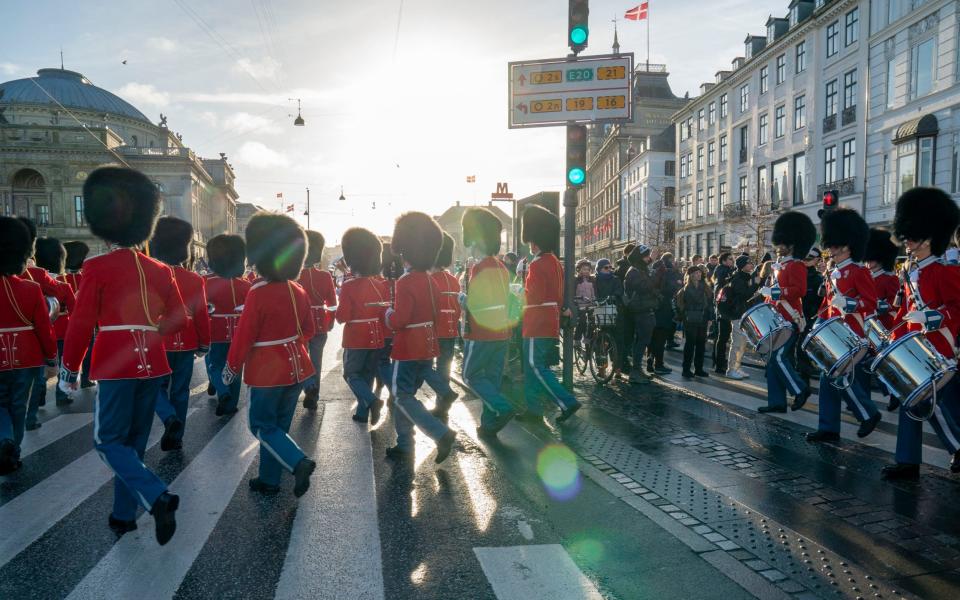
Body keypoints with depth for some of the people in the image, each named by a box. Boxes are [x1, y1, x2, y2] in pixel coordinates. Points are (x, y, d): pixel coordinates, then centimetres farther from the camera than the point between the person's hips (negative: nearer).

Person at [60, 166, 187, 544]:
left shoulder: (97, 268, -8)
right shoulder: (159, 270, 6)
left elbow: (81, 324, -8)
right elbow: (179, 320, 9)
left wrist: (69, 370, 2)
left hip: (116, 365, -5)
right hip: (151, 364, 5)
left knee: (109, 441, 4)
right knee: (134, 441, 16)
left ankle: (157, 498, -15)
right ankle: (124, 515, 24)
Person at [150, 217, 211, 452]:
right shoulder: (195, 280, -4)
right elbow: (202, 315, -1)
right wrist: (204, 344, 10)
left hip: (158, 343, -1)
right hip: (186, 343, 1)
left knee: (158, 386, 14)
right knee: (180, 391, 11)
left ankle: (170, 418, -12)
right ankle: (175, 438, 16)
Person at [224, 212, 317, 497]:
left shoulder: (258, 294, -18)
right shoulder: (299, 293, 2)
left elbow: (244, 335, -15)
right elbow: (308, 331, 11)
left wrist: (231, 367, -3)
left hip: (267, 372, -6)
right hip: (296, 368, 6)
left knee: (263, 426, 6)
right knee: (278, 424, 15)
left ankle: (299, 462, -12)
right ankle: (269, 479, 23)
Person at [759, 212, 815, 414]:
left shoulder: (796, 266, -9)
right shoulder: (779, 266, 18)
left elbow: (799, 290, -22)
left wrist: (774, 291, -23)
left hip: (789, 320, -10)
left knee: (778, 357, -14)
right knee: (773, 360, 7)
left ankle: (800, 389, 2)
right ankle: (777, 402, 10)